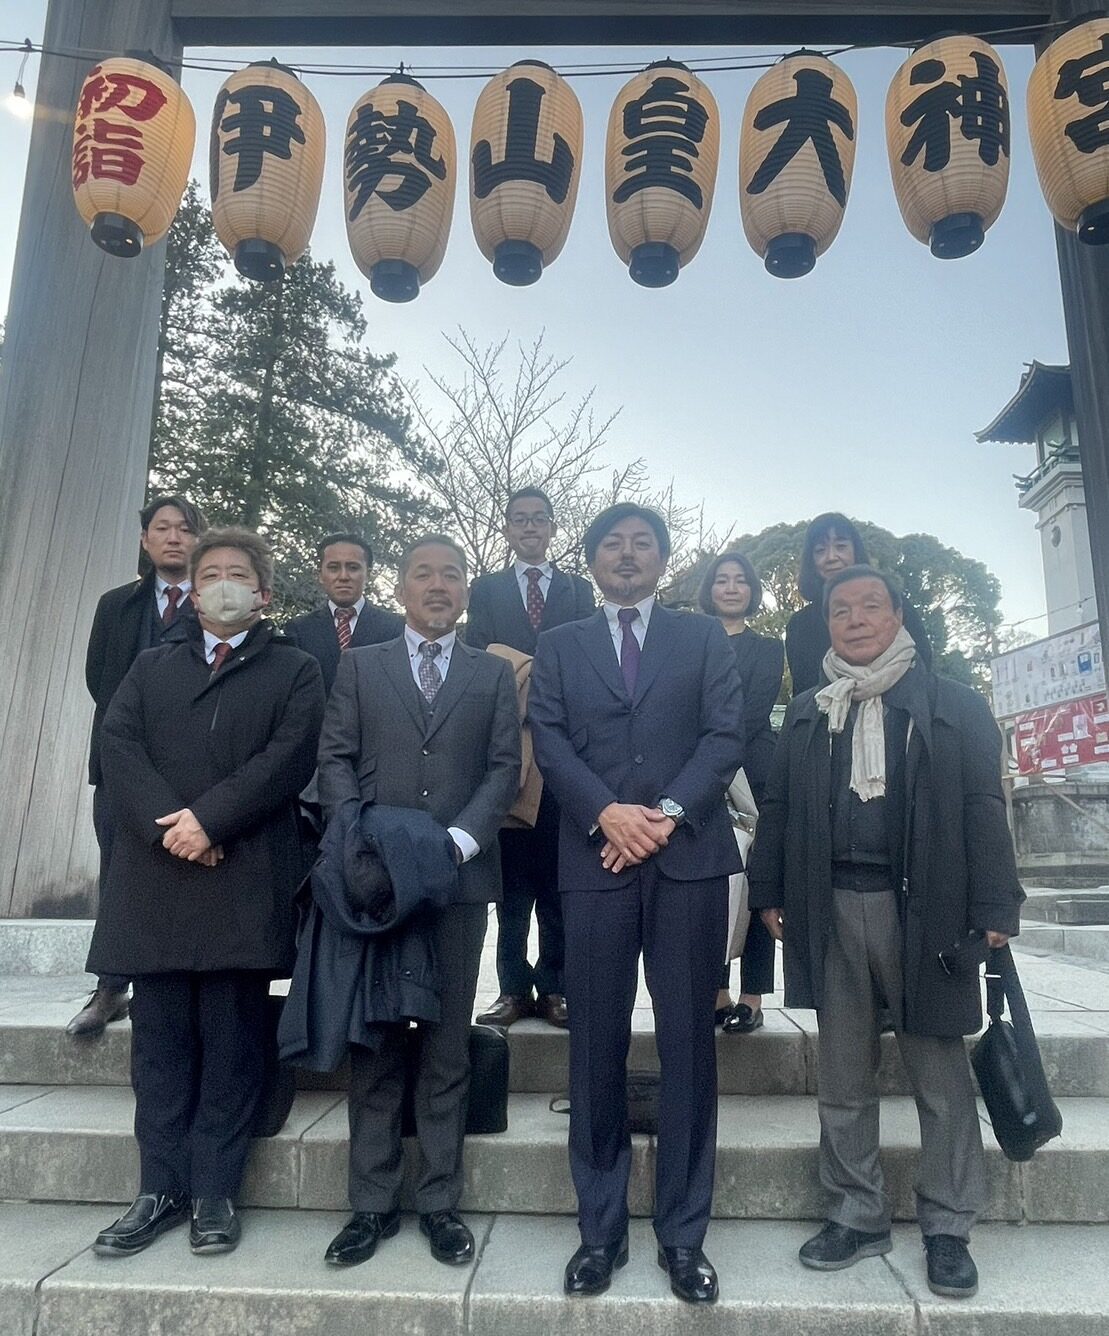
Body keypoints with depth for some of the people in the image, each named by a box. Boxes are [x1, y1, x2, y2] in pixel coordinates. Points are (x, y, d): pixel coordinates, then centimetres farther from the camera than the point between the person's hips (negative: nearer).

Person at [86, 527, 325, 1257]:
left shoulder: (295, 670, 8)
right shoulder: (151, 667, 19)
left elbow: (290, 756, -6)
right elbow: (118, 746, 3)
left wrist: (209, 818, -16)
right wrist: (168, 826, -13)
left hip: (246, 878, -3)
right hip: (156, 876, 3)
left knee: (232, 1040, 3)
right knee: (160, 1040, 8)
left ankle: (215, 1193, 14)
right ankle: (161, 1189, 20)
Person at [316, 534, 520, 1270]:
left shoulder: (494, 673, 10)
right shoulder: (359, 665, 11)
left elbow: (505, 768, 2)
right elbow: (336, 759, 4)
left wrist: (460, 839, -12)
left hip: (460, 873, 0)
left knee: (447, 1043, 8)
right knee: (375, 1041, 7)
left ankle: (441, 1201, 20)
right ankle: (373, 1203, 20)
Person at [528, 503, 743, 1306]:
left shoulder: (705, 638, 12)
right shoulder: (559, 647, 14)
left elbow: (726, 735, 1)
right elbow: (550, 741, 2)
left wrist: (668, 812, -13)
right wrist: (606, 812, -14)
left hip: (690, 856, 0)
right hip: (596, 860, 1)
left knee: (689, 1045, 6)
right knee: (597, 1047, 6)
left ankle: (684, 1234, 19)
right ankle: (602, 1229, 21)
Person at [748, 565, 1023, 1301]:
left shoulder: (955, 704, 2)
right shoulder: (806, 712, 11)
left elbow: (984, 807, -2)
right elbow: (778, 806, 11)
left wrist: (994, 909, -8)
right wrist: (771, 893, 5)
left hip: (926, 907, -2)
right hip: (832, 908, 3)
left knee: (941, 1074, 9)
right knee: (844, 1076, 12)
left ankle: (948, 1227, 26)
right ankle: (858, 1214, 27)